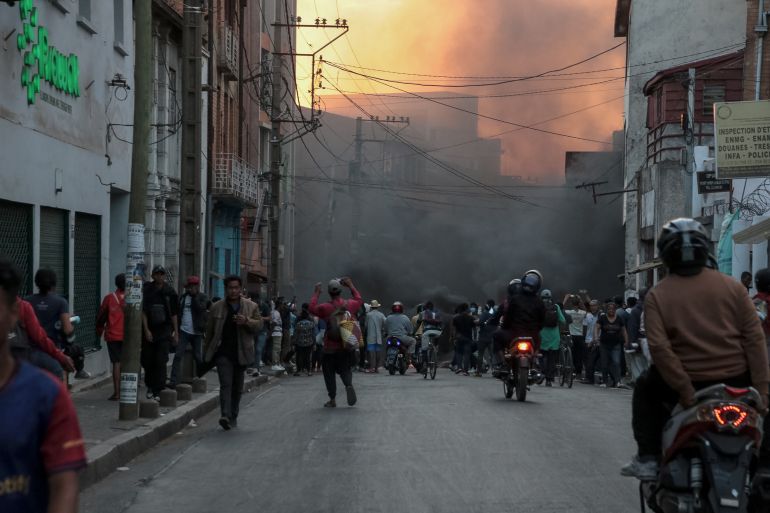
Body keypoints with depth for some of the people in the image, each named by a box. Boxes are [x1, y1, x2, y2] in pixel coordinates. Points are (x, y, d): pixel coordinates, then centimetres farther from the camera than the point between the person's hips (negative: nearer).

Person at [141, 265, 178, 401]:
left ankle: (157, 391, -6)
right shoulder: (147, 291, -2)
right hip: (149, 331, 0)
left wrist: (176, 332, 10)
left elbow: (173, 314, 10)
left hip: (164, 331, 0)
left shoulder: (169, 292, 4)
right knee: (147, 361, 7)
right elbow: (143, 312, -4)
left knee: (161, 362, -8)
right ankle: (150, 386, 28)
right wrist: (146, 330, -11)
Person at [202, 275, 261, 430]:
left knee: (237, 387, 10)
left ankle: (233, 417, 22)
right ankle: (225, 416, -25)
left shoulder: (251, 306, 6)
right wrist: (206, 353, 11)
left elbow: (259, 324, 0)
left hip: (241, 353, 2)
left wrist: (247, 321, -20)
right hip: (223, 352, -2)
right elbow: (209, 331, 10)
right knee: (226, 384, -15)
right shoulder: (217, 307, 5)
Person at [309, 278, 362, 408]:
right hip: (346, 346, 3)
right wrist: (351, 286, 27)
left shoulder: (325, 308, -14)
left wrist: (316, 293, 12)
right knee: (345, 369, 15)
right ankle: (349, 385, -17)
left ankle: (332, 399, 9)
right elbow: (359, 300, 19)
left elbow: (312, 308, 4)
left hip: (330, 348, -3)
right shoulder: (349, 304, -3)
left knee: (329, 373, 8)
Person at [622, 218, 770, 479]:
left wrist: (685, 391, -12)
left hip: (689, 383, -1)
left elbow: (659, 348, -14)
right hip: (736, 380, 1)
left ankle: (648, 458, 17)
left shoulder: (657, 295, -3)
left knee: (645, 388, 27)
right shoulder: (732, 286, -1)